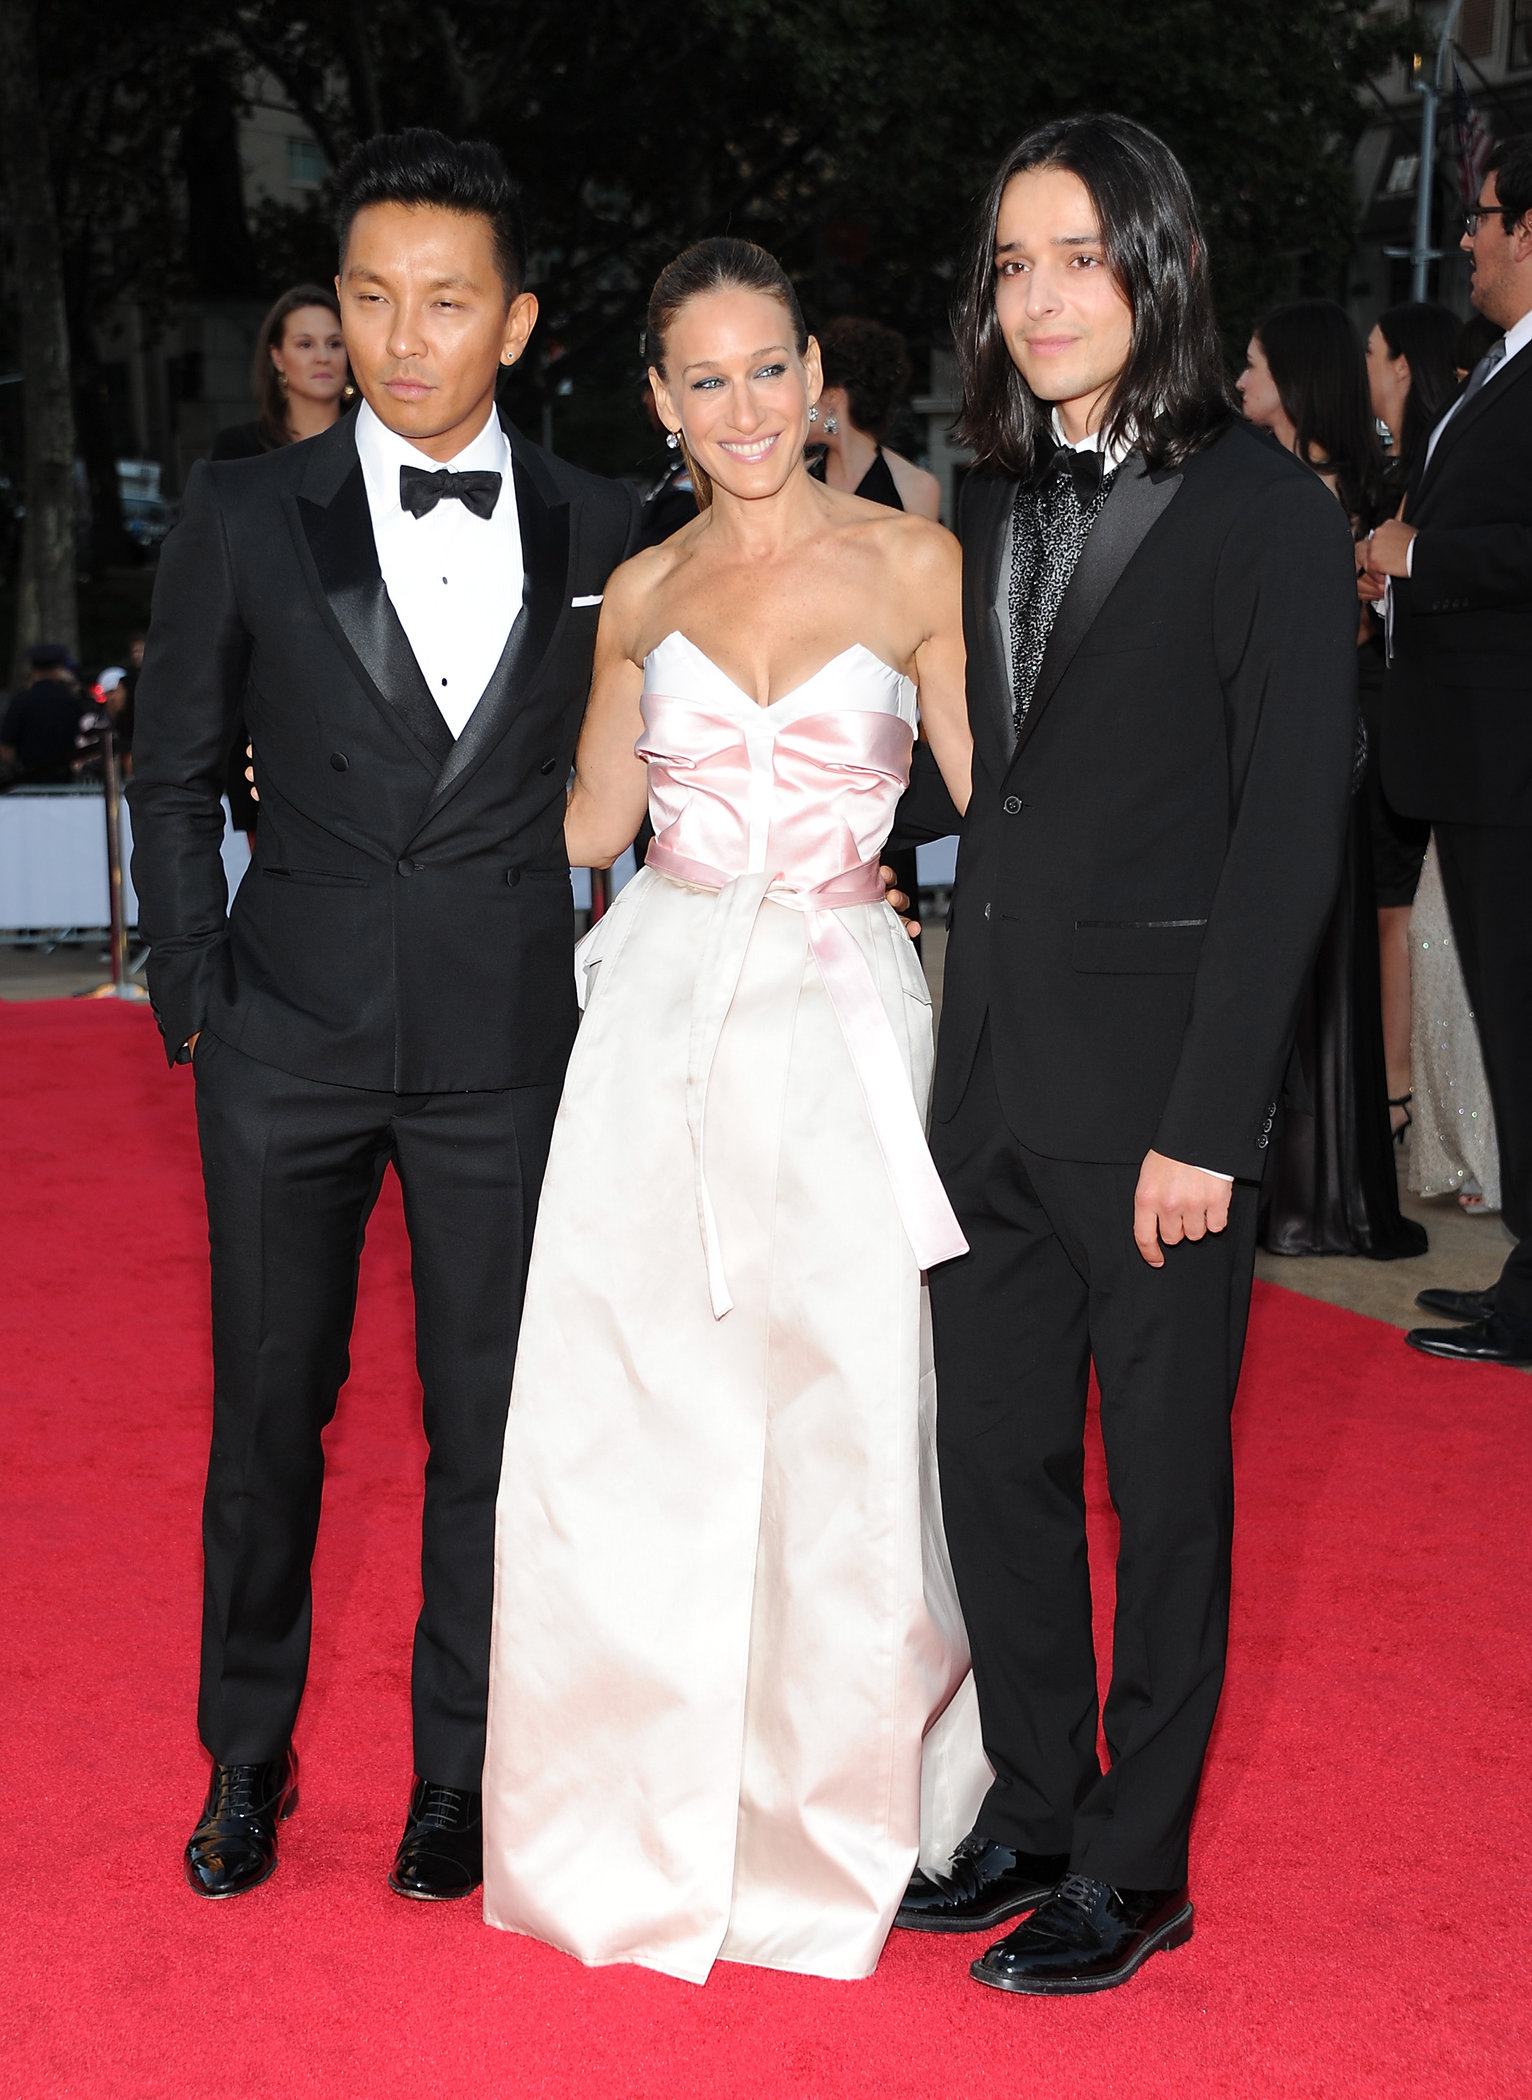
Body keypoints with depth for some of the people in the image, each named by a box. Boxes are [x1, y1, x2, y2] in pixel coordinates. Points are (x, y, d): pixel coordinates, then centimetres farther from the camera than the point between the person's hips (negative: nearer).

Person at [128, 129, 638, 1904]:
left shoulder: (596, 531, 2)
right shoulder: (245, 515, -1)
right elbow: (171, 775, 6)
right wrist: (194, 996, 1)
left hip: (507, 1043, 0)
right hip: (289, 1040, 0)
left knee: (490, 1421, 8)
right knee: (266, 1409, 10)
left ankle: (457, 1777, 26)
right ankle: (246, 1761, 30)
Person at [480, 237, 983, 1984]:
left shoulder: (912, 562, 0)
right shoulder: (642, 592, 8)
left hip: (842, 1022, -2)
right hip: (665, 1011, 2)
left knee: (838, 1429, 3)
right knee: (625, 1418, 4)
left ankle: (823, 1807, 25)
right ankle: (642, 1807, 23)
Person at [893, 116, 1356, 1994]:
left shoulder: (1266, 514, -9)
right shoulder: (991, 511, 10)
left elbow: (1289, 834, -13)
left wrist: (1207, 1123, -16)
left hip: (1156, 1076, -6)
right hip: (991, 1063, 6)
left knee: (1163, 1477, 7)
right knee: (995, 1453, 13)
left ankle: (1134, 1867, 22)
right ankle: (1034, 1812, 31)